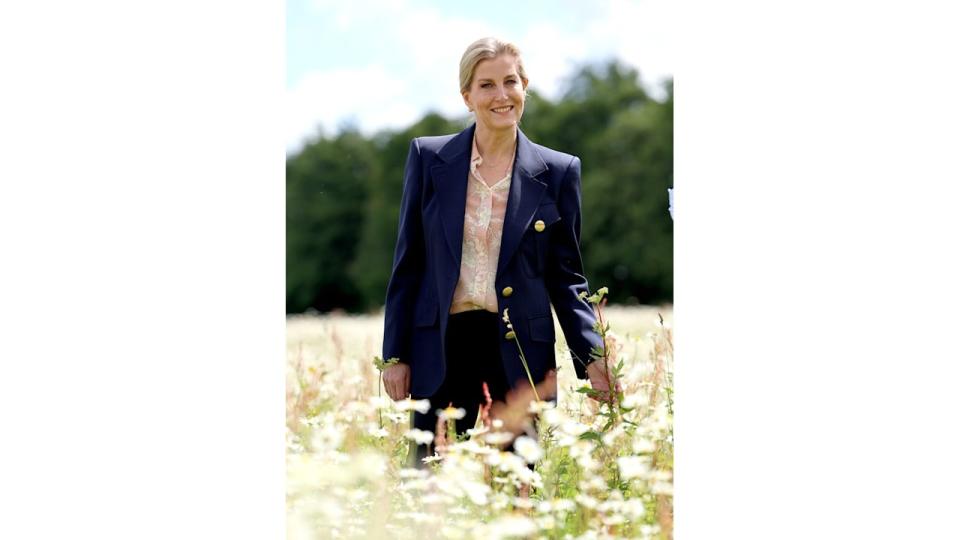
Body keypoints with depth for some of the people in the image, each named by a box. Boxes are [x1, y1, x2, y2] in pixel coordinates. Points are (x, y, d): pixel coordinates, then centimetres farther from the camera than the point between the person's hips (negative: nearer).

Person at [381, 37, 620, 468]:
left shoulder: (558, 172, 4)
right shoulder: (428, 158, 4)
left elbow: (566, 274, 7)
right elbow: (407, 263, 7)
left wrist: (591, 359, -4)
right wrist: (396, 355, 3)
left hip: (520, 352, 0)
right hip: (441, 348, 0)